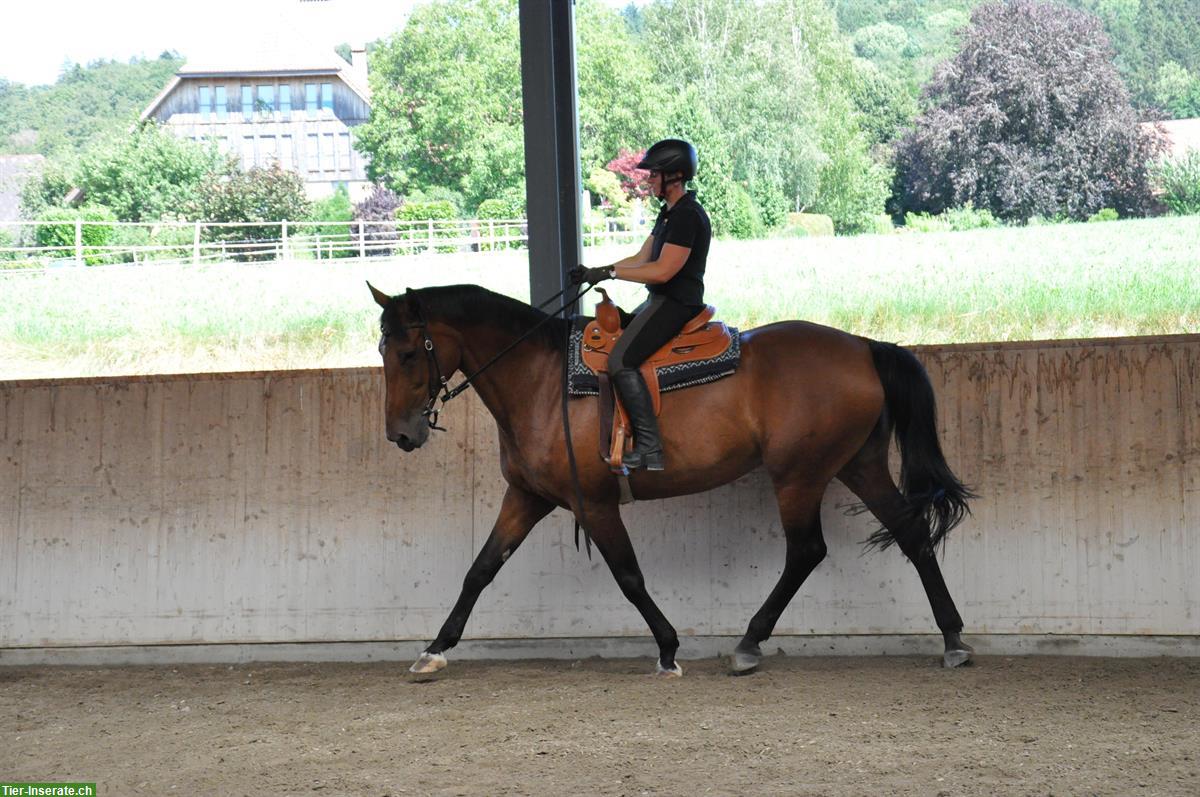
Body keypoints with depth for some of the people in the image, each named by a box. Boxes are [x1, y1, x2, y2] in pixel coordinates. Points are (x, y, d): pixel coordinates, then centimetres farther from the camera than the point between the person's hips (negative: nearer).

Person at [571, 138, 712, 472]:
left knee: (621, 360, -23)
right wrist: (593, 272, 8)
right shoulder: (668, 214, 18)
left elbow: (662, 270, -23)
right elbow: (641, 259, 19)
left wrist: (609, 272, -19)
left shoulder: (687, 216, -17)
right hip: (659, 301, 11)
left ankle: (650, 450, -26)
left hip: (675, 303, -11)